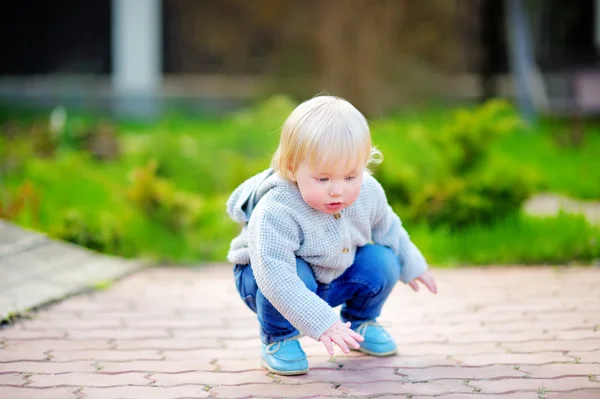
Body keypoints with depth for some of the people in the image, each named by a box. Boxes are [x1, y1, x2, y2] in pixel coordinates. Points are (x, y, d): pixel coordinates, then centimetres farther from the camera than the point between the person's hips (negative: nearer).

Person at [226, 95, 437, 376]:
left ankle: (359, 323, 18)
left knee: (383, 262, -9)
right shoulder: (275, 213, -40)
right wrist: (321, 322, -50)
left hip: (333, 275, 6)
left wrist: (410, 265, 19)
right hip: (267, 273, -6)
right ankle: (278, 338, -7)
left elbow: (386, 227, 5)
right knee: (297, 276, -36)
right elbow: (277, 278, -45)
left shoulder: (367, 193, -18)